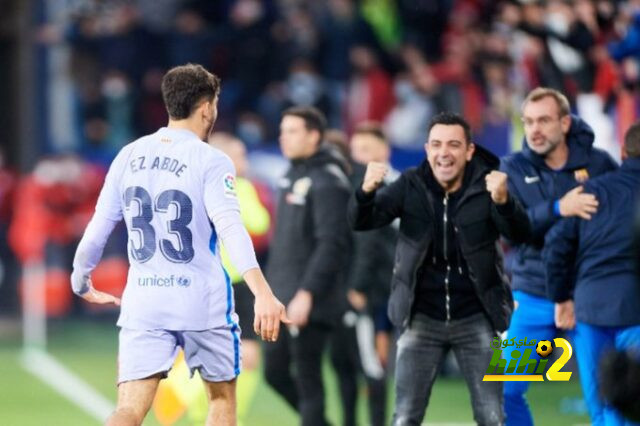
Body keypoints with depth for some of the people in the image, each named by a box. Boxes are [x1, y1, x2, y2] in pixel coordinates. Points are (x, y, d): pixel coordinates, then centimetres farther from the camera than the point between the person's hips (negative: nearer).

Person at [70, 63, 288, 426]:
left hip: (143, 303, 3)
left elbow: (98, 229, 10)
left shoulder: (129, 156, 6)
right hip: (203, 302, -3)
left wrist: (81, 282, 28)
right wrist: (263, 293, -32)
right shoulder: (211, 162, -8)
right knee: (223, 396, 20)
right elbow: (231, 229, -23)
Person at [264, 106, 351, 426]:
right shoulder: (291, 177, 14)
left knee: (307, 379, -4)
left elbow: (331, 243, -20)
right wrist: (273, 287, 18)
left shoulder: (327, 181, -13)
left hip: (310, 303, -9)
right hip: (282, 300, 9)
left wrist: (306, 293, -24)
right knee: (275, 372, 12)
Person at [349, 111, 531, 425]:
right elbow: (361, 222, -13)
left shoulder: (485, 185, -9)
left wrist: (503, 201, -45)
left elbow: (520, 234, -23)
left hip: (475, 320, -1)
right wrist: (367, 191, -36)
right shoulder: (411, 185, -5)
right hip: (422, 320, 1)